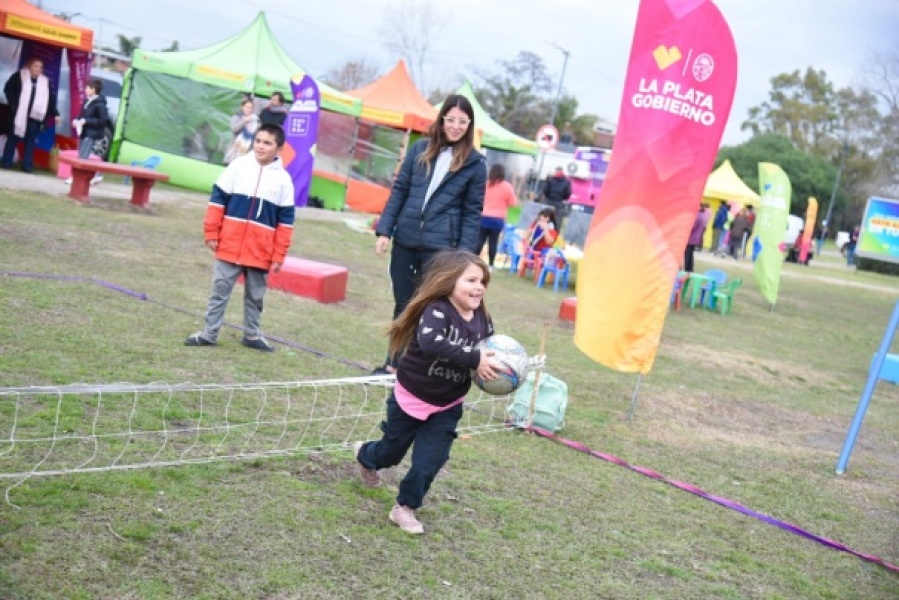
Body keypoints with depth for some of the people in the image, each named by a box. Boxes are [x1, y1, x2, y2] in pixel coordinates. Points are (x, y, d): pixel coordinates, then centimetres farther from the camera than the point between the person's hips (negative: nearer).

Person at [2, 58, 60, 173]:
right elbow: (8, 89, 1)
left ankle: (27, 165, 6)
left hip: (35, 116, 2)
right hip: (19, 114, -2)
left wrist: (55, 114, 2)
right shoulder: (19, 76, 1)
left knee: (30, 140, 3)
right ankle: (6, 162, 10)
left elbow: (50, 99, 10)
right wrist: (13, 104, -9)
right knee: (13, 138, 5)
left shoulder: (45, 82, 9)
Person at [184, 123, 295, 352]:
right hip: (229, 244, -1)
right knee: (220, 290, 5)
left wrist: (279, 255, 0)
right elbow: (218, 198, 3)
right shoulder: (238, 165, 0)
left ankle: (252, 335, 26)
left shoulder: (283, 179, 1)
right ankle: (209, 333, 13)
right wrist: (211, 232, -2)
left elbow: (285, 220, 3)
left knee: (255, 295, 12)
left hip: (261, 251, 1)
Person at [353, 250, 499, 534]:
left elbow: (489, 353, 7)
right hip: (412, 398, -4)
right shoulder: (437, 311, -30)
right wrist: (474, 359, -50)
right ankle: (365, 455, 53)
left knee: (430, 461, -1)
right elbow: (430, 343, -50)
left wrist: (499, 369, -15)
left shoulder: (482, 319, -9)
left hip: (447, 406, 4)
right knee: (393, 450, 19)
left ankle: (405, 508, 22)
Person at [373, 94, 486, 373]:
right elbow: (399, 191, 7)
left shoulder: (475, 163, 0)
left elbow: (473, 212, 0)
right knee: (402, 304, 12)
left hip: (440, 245, -3)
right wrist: (384, 230, 0)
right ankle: (394, 363, 24)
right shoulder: (420, 149, 6)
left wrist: (464, 253, -7)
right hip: (405, 238, 3)